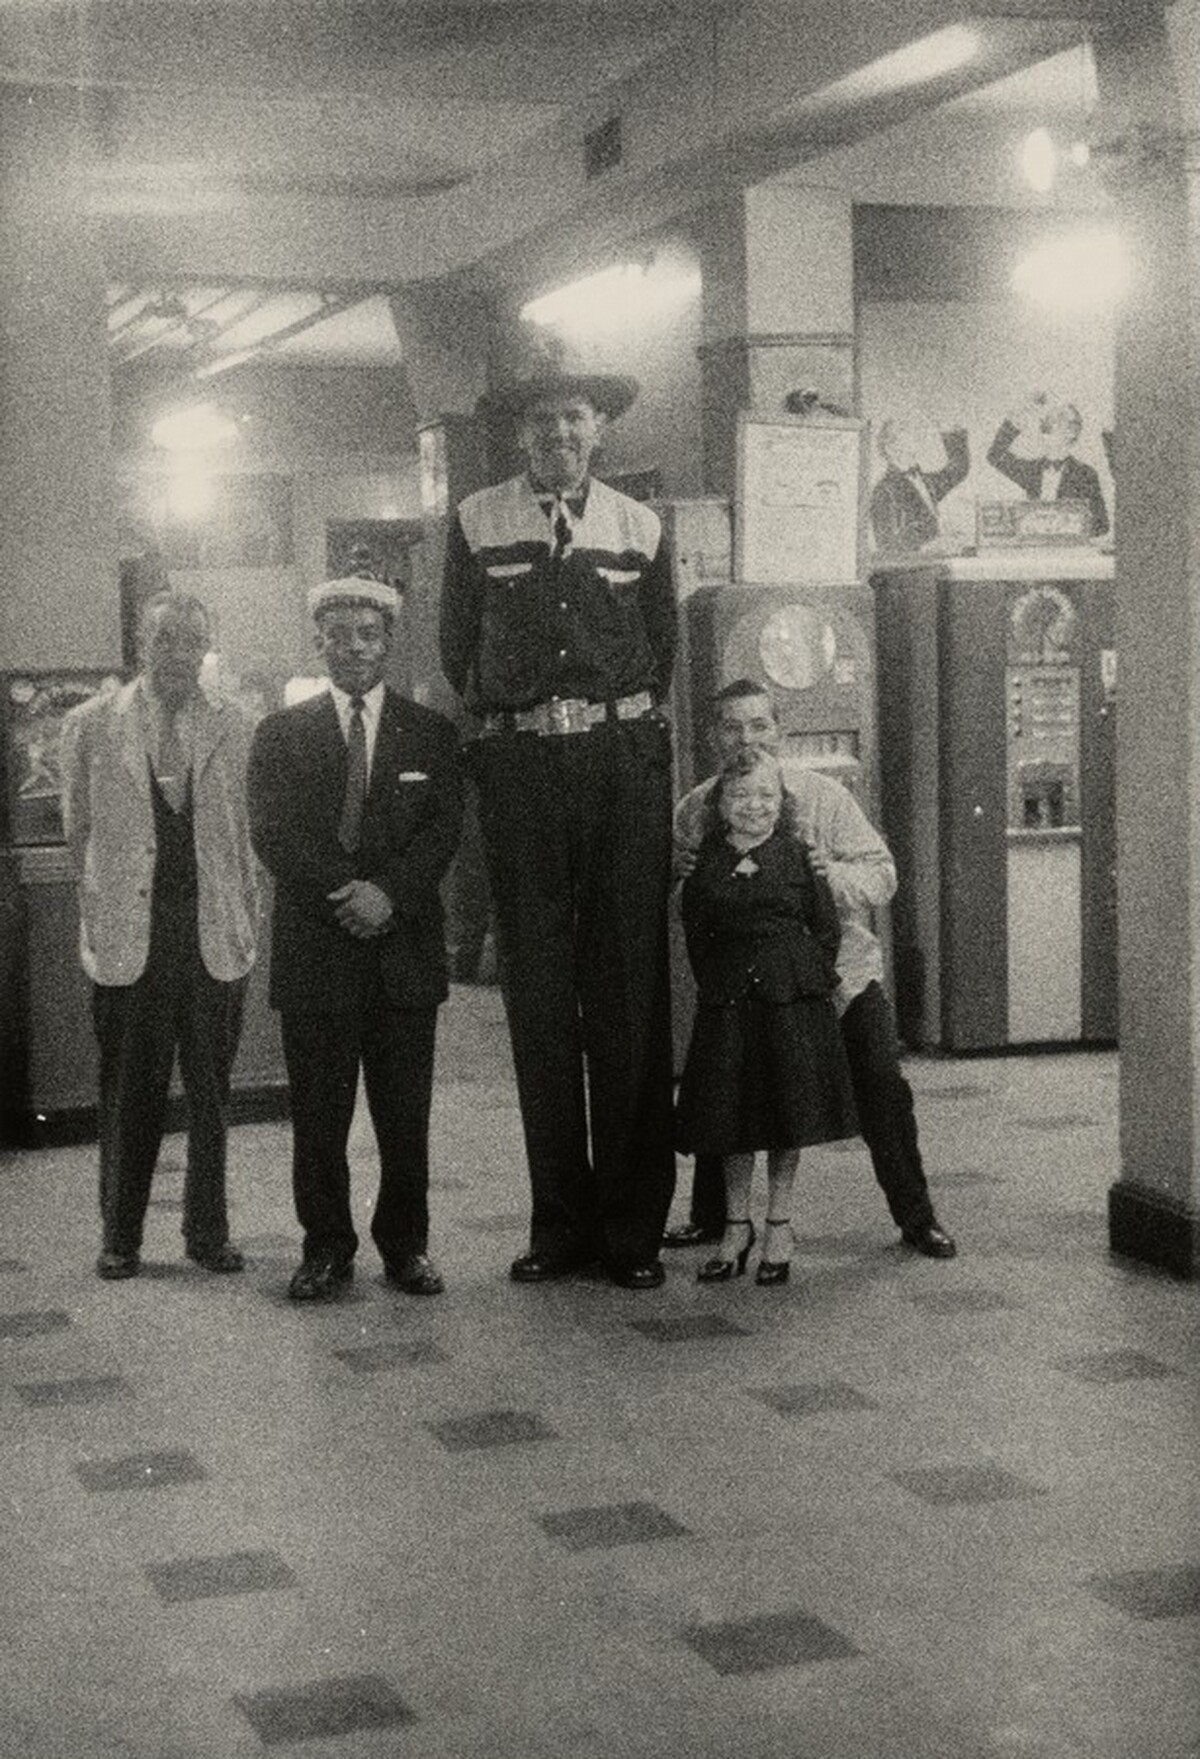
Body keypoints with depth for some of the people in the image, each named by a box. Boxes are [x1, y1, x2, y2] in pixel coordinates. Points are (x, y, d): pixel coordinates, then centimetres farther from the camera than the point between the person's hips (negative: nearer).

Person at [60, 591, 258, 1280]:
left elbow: (251, 834, 7)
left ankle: (209, 1232, 19)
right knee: (130, 1093, 4)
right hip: (129, 935, -1)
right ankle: (121, 1239, 16)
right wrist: (103, 908, 8)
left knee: (212, 1092, 7)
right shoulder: (92, 725, 4)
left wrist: (248, 924, 3)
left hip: (216, 936, 1)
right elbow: (79, 830, 9)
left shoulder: (236, 728, 5)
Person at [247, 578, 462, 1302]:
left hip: (406, 952, 1)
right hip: (313, 952, 0)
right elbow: (274, 834, -3)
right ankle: (327, 1249, 12)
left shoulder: (432, 734, 11)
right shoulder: (280, 735, 9)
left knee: (406, 1116, 3)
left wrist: (390, 893, -16)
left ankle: (407, 1244, 15)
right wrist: (344, 894, -15)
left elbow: (444, 830, 0)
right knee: (318, 1115, 2)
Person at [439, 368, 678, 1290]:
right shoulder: (477, 524, 8)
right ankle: (560, 1220, 7)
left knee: (631, 989, 0)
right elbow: (457, 652, 14)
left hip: (624, 763, 0)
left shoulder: (639, 528, 11)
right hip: (518, 765, 0)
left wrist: (623, 728, 12)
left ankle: (634, 1223, 6)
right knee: (537, 994, 0)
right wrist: (500, 728, 11)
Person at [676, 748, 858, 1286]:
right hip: (725, 1000, 1)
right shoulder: (705, 864, 4)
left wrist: (813, 977, 0)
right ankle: (736, 1226, 18)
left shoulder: (797, 857, 1)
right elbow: (695, 934, 10)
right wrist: (715, 983, 3)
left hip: (792, 998, -1)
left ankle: (779, 1226, 15)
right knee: (729, 1111, 4)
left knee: (788, 1107, 2)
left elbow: (826, 927, 6)